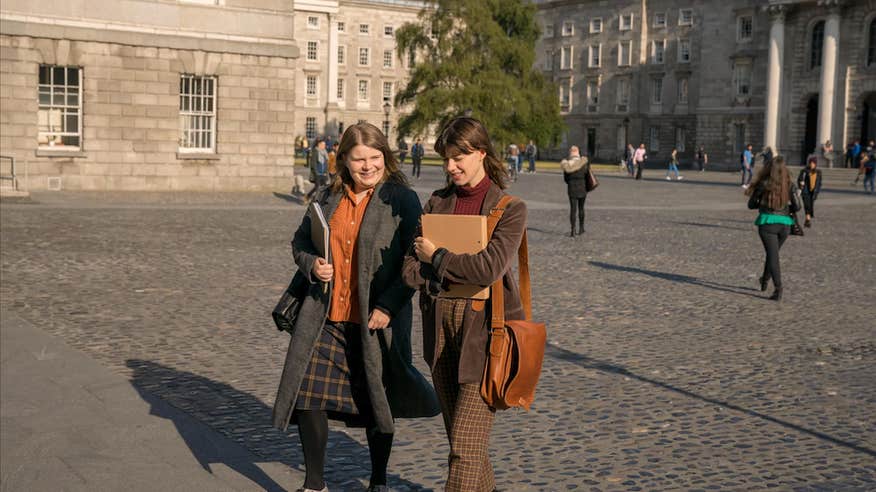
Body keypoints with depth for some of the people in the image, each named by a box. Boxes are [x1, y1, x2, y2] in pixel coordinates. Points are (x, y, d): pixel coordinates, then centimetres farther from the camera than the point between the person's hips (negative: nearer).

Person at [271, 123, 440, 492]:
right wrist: (312, 265, -4)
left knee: (376, 401, 10)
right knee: (309, 396, 2)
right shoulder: (329, 198, 9)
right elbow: (300, 241, 19)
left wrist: (388, 307, -18)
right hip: (325, 317, 4)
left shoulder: (402, 199, -5)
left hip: (376, 320, -4)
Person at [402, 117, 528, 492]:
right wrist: (454, 275, -15)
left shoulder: (510, 208, -4)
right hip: (440, 326, 6)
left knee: (466, 444, -8)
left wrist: (436, 257, -7)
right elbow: (410, 269, 4)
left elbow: (490, 267, -18)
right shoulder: (437, 202, 10)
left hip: (484, 329, -5)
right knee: (458, 436, 16)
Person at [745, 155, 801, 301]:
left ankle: (778, 288, -14)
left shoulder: (763, 184, -6)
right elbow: (797, 206, -4)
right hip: (784, 224, 3)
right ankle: (764, 281, 38)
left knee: (773, 255, -1)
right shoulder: (790, 185, -1)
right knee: (773, 253, 22)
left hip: (767, 222, -3)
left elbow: (751, 204, 0)